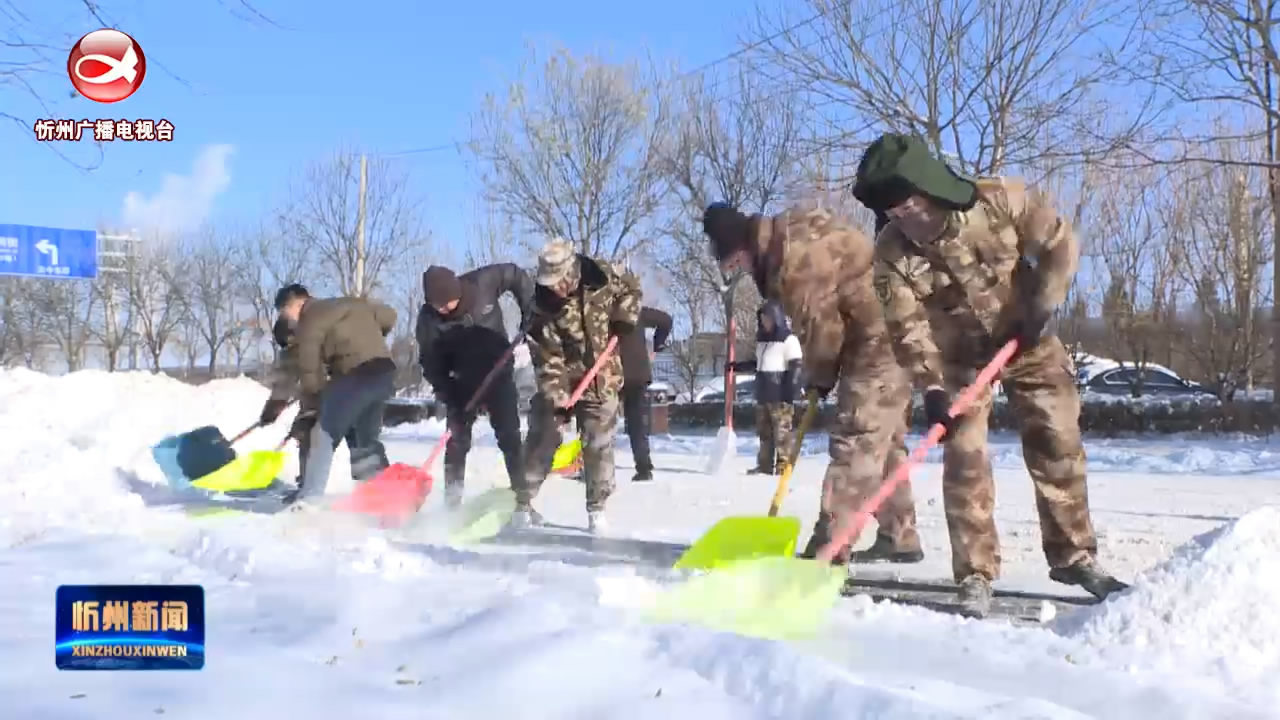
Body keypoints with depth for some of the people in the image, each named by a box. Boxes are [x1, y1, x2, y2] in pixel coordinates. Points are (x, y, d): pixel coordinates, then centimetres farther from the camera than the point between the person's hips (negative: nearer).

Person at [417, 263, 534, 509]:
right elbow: (430, 362, -13)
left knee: (510, 438, 0)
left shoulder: (483, 283, -23)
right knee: (456, 442, 1)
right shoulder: (428, 318, -20)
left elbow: (516, 275, -6)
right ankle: (452, 505, 8)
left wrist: (529, 311, -11)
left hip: (499, 373, 0)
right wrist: (447, 394, -21)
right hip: (462, 382, 1)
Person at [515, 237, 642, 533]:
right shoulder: (543, 305, -18)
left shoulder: (603, 276, -14)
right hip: (560, 381, -1)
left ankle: (596, 508, 11)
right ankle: (523, 503, 8)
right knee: (542, 439, -1)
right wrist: (556, 391, -27)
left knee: (599, 444, 1)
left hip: (601, 379, 1)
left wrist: (624, 317, -7)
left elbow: (631, 286, 8)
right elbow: (545, 354, -19)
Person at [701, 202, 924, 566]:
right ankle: (899, 538, 26)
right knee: (885, 442, 17)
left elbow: (820, 327, -18)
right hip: (889, 337, 10)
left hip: (879, 343, -10)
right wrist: (821, 373, 13)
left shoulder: (796, 260, -26)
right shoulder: (788, 233, 6)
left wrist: (818, 377, 1)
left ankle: (828, 549, -12)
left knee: (856, 444, -12)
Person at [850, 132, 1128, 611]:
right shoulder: (891, 254, -23)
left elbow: (1060, 244, -14)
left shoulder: (1002, 201, -26)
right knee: (965, 457, -8)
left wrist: (1039, 309, -19)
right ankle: (975, 574, 0)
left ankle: (1074, 556, 17)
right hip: (958, 354, 0)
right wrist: (931, 388, -28)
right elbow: (907, 327, -20)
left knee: (1058, 442, 3)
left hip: (1026, 338, 1)